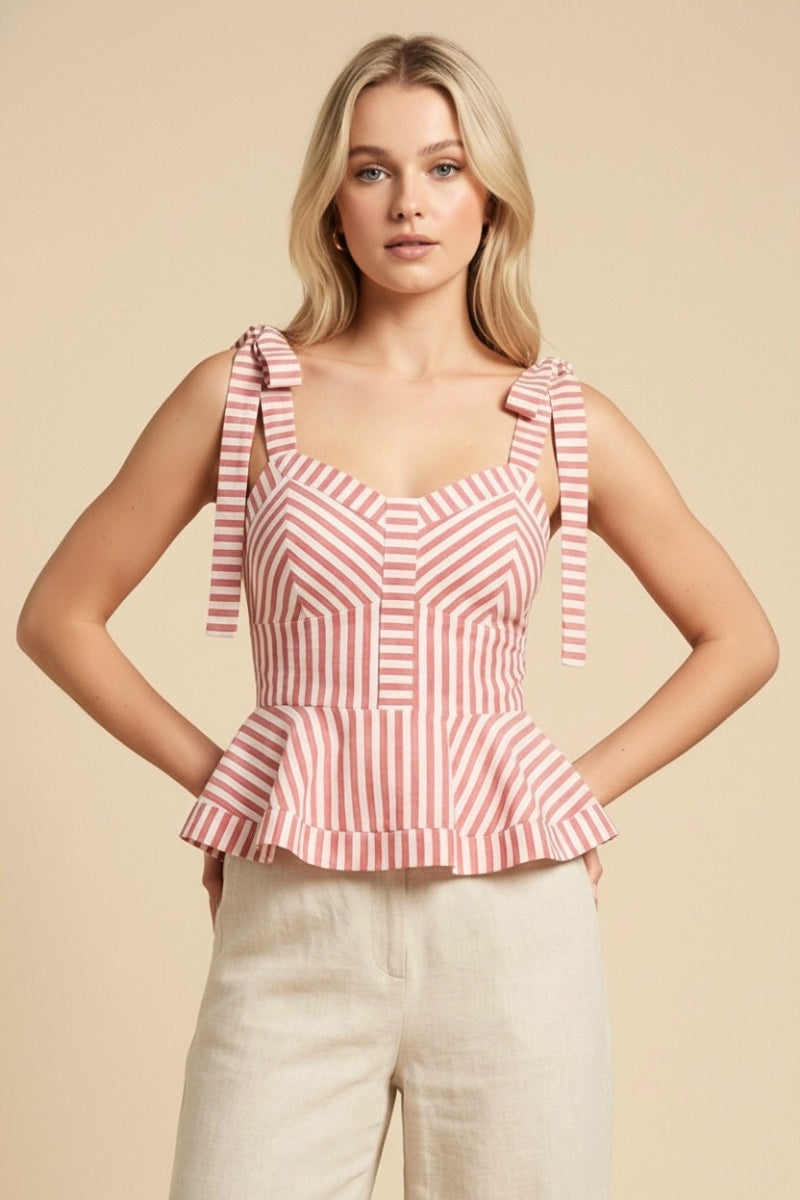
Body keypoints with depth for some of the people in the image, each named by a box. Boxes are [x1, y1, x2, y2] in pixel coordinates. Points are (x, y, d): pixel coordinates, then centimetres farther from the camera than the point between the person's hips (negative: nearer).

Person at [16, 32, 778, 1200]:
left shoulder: (562, 422, 4)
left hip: (512, 926, 1)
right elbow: (60, 613, 8)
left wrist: (582, 790, 5)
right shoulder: (241, 393, 2)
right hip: (293, 929, 0)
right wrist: (213, 775, 3)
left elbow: (740, 638, 13)